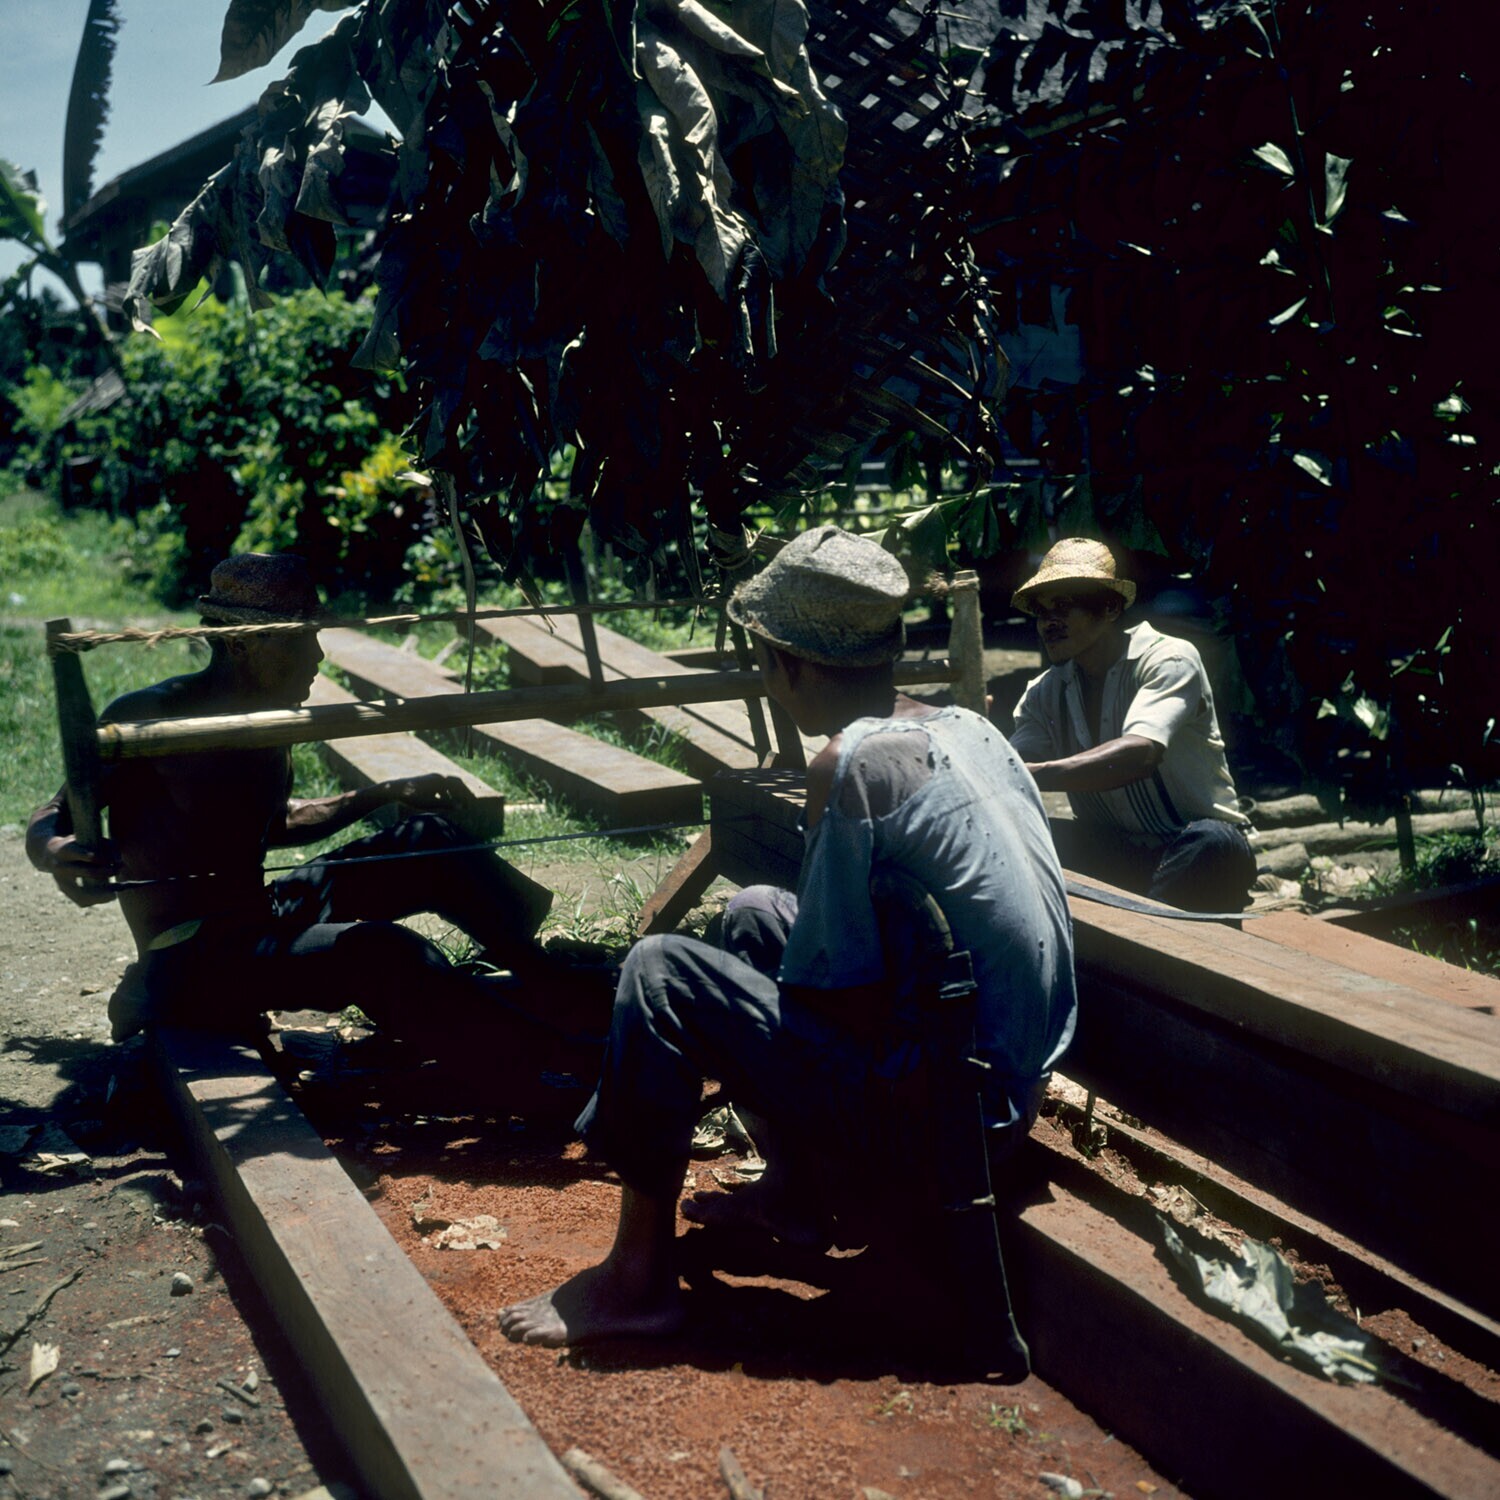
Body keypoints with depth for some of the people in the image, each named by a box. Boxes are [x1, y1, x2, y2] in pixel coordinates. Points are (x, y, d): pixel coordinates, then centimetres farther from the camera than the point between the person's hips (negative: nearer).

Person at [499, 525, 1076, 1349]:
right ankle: (793, 1191, 26)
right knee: (754, 913, 19)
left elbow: (848, 1007, -18)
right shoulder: (968, 727, 5)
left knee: (660, 974, -9)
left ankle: (639, 1275, 2)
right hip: (1018, 1087, 9)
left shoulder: (848, 764, -20)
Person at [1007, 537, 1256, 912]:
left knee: (1212, 842, -38)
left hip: (1196, 853, -4)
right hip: (1111, 853, 4)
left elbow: (1141, 754, -33)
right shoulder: (1044, 694, 5)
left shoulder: (1169, 658, -14)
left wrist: (1034, 774, -45)